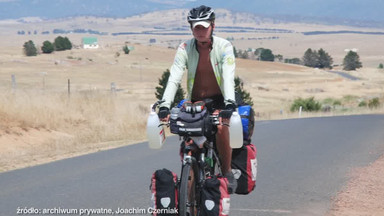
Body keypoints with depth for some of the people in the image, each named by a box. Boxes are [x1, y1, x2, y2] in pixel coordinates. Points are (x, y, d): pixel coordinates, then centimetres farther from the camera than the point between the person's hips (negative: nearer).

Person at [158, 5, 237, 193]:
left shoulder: (224, 46, -14)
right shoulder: (185, 49, -11)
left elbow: (228, 77, -25)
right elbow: (174, 78, -20)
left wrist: (229, 104, -41)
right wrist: (165, 106, -34)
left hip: (218, 100, -2)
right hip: (195, 101, 2)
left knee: (221, 128, -31)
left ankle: (227, 173, -13)